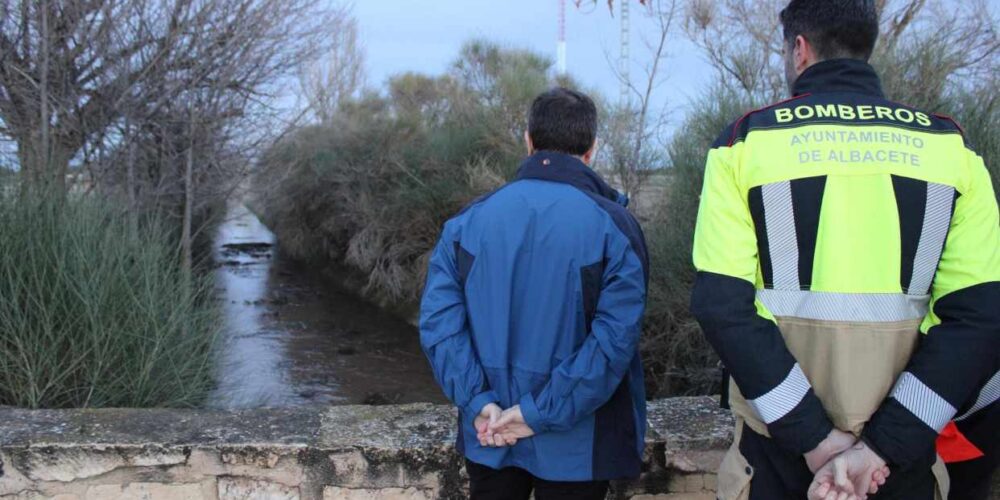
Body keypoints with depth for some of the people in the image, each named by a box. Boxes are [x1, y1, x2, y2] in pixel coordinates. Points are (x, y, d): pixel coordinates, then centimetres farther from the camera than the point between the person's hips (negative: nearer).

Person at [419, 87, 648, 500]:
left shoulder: (468, 221, -3)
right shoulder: (613, 226, -12)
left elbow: (438, 319, -10)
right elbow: (615, 340, -20)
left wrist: (478, 402, -11)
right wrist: (542, 414, -17)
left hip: (488, 437, 3)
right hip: (575, 446, -2)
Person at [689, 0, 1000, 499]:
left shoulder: (747, 140, -4)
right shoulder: (949, 145, 1)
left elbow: (722, 304, -13)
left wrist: (814, 437, -12)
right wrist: (882, 446, -11)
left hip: (778, 444, -1)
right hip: (900, 450, 2)